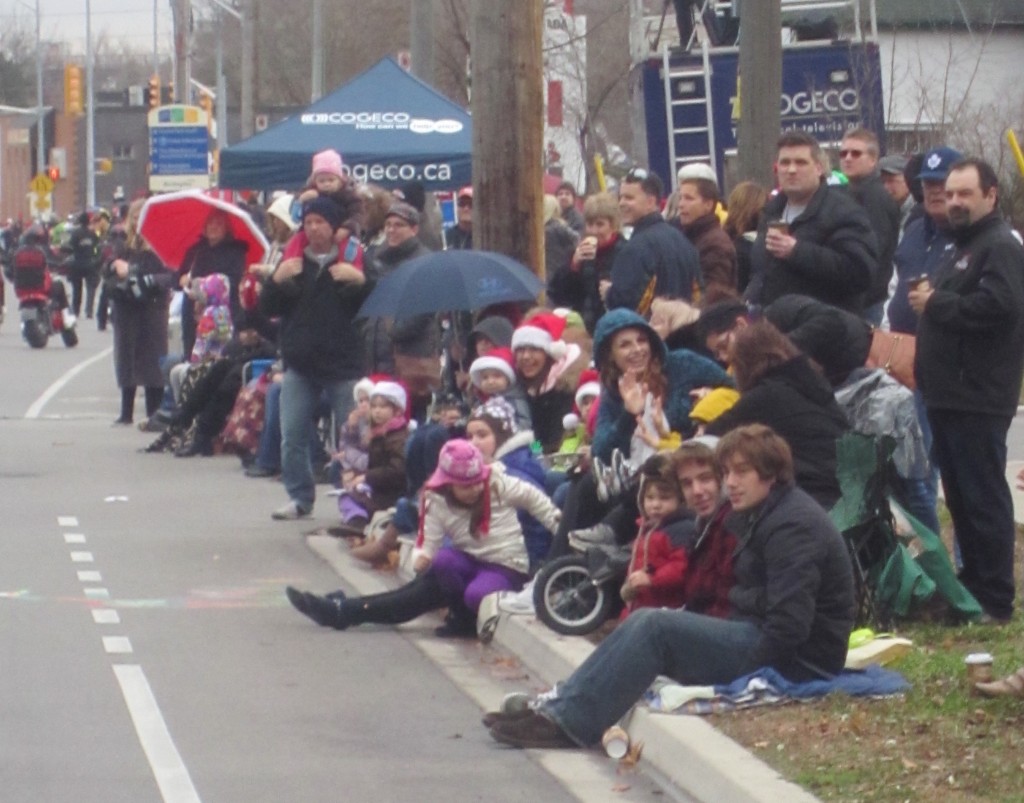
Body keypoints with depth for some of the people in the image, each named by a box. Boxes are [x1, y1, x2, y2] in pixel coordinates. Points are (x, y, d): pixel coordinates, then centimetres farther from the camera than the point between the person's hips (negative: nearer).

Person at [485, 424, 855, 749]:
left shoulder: (793, 526, -17)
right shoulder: (765, 515, 17)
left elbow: (789, 625, -24)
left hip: (797, 659, -10)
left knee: (654, 626, -19)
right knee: (645, 624, 4)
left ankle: (569, 723, -20)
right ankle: (558, 707, -4)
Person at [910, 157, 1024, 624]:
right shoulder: (961, 246, 22)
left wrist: (936, 303, -17)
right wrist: (930, 303, 10)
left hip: (978, 397, -11)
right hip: (949, 393, 11)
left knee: (982, 497, -9)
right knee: (960, 496, 15)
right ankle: (972, 584, 24)